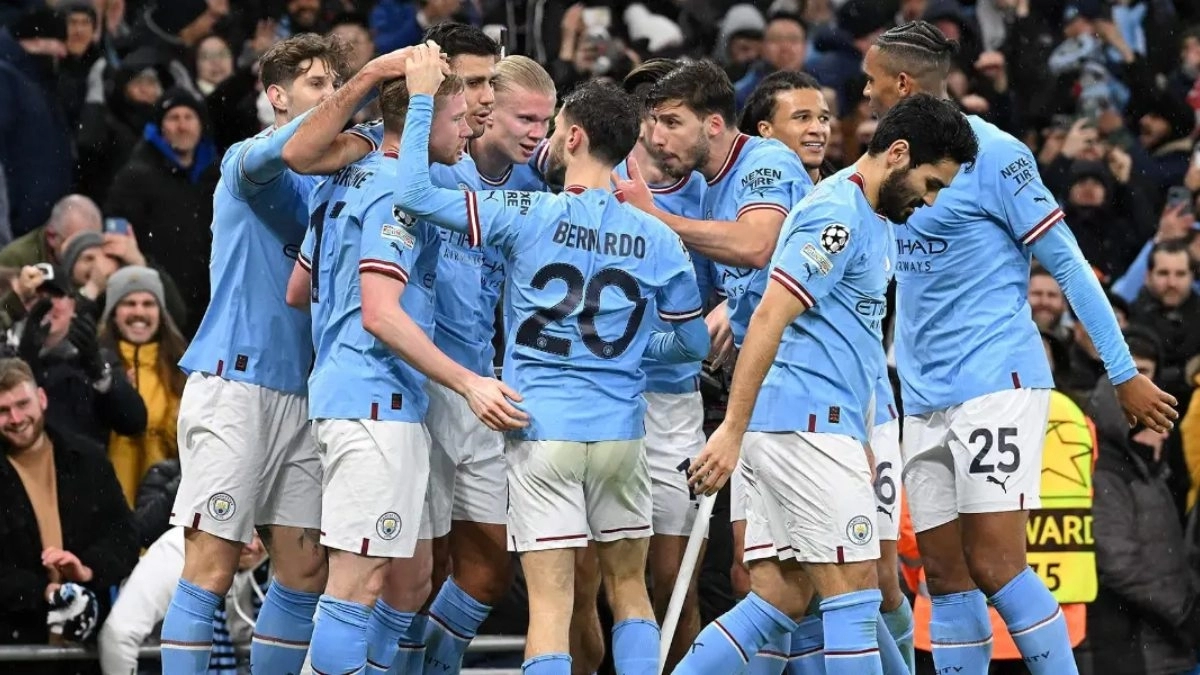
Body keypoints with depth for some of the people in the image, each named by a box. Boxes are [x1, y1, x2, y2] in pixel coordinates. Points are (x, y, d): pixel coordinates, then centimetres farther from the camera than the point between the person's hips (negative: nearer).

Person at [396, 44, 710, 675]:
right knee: (629, 590, 15)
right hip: (621, 433, 3)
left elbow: (414, 194, -10)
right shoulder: (658, 240, 2)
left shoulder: (528, 216, -8)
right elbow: (693, 343, 11)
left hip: (542, 432, -3)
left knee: (551, 604, -4)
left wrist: (421, 98, -1)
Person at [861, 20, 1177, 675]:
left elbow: (1068, 264, -9)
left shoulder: (990, 153, -10)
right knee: (945, 575, 4)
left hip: (995, 382, -8)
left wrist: (1125, 374, -9)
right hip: (924, 399, 8)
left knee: (994, 565, -15)